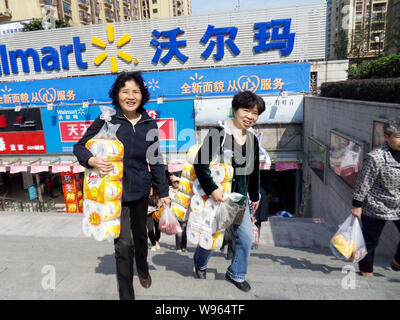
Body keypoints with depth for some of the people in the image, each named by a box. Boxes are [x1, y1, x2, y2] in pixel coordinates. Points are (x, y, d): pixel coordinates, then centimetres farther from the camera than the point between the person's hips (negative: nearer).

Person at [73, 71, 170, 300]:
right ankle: (126, 294, 18)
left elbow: (155, 161, 5)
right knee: (123, 243, -3)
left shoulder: (150, 124, 2)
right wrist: (92, 160, -24)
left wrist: (163, 192, 5)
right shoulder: (106, 120, -8)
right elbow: (80, 147, -2)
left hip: (140, 190, 4)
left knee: (140, 235, 21)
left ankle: (143, 270, 52)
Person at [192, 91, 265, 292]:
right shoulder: (219, 134, -16)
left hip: (240, 198, 6)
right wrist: (212, 189, -25)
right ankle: (200, 265, 41)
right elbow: (200, 163, -19)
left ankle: (236, 274, 32)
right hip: (217, 196, -6)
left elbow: (254, 172, 16)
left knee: (246, 237, 9)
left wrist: (254, 196, 20)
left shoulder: (252, 140, 6)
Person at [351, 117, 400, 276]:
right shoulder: (375, 158, -21)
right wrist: (357, 205, -13)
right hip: (376, 207, -6)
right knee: (370, 241, 9)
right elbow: (363, 184, -16)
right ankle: (366, 269, 30)